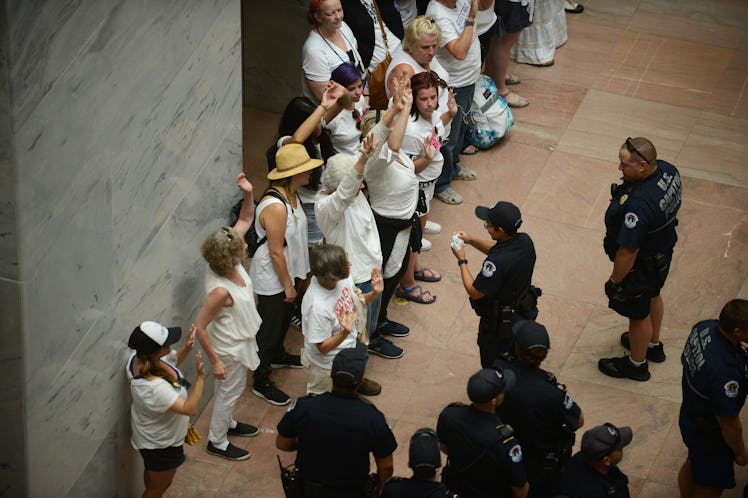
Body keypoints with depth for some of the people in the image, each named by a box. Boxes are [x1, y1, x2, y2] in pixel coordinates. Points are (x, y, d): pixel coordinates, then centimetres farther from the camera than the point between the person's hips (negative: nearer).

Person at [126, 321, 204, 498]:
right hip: (161, 444, -8)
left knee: (152, 474, 35)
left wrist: (186, 349, -14)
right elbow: (189, 409, -40)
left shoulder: (138, 358, -18)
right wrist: (200, 377, -44)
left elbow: (171, 362, 3)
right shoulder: (154, 387, -45)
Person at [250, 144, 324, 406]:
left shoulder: (291, 195, -2)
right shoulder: (275, 206, -33)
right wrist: (288, 285, -18)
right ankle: (261, 382, 19)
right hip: (272, 277, -9)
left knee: (284, 318, 29)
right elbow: (276, 252, -27)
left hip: (289, 270, 9)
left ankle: (277, 355, 53)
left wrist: (299, 274, 18)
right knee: (269, 328, 5)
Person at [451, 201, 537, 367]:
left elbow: (474, 292, -24)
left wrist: (461, 260, -15)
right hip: (524, 313, 8)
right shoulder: (524, 241, -14)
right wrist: (472, 240, 0)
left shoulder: (497, 262, -39)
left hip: (500, 324, -8)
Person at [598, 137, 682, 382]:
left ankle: (637, 364, 43)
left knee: (638, 314, 17)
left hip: (641, 265, -9)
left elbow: (628, 252, -33)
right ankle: (653, 345, 58)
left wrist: (614, 281, -17)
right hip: (663, 250, 9)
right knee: (652, 296, 33)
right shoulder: (667, 170, -17)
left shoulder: (638, 205, -44)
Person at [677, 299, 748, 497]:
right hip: (708, 434, -8)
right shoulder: (726, 373, -43)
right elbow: (729, 424, -28)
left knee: (692, 464, 33)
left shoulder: (704, 327, -19)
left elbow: (685, 360, 3)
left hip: (688, 415, 8)